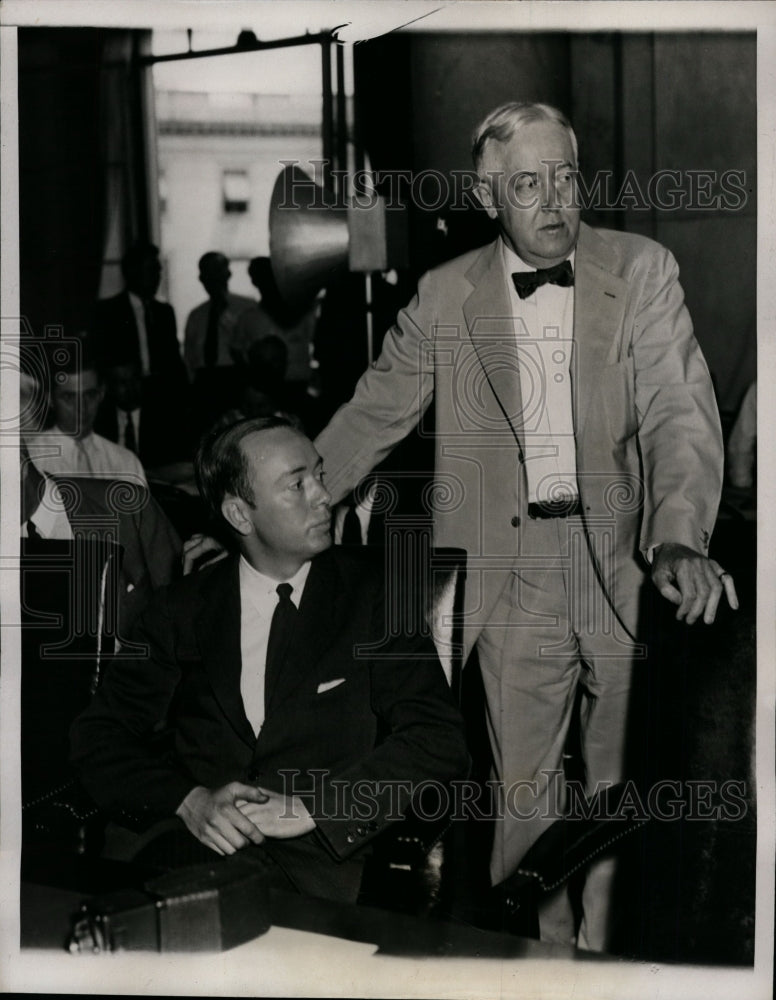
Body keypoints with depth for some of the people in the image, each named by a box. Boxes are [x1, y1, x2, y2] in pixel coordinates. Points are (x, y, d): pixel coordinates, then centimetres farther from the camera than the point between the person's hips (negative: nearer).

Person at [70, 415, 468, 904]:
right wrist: (190, 801, -11)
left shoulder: (374, 596, 6)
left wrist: (312, 806, -13)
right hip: (195, 857, 3)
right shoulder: (183, 610, 11)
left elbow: (440, 742, -2)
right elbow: (101, 736, 8)